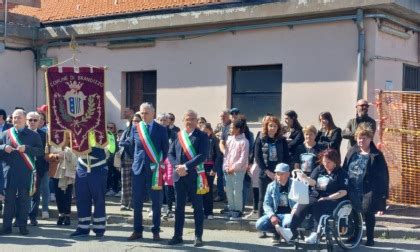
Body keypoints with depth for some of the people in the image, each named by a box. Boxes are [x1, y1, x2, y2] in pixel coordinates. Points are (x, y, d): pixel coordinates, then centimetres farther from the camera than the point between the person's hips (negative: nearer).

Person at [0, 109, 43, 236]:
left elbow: (40, 151, -1)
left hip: (26, 173, -1)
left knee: (24, 199, 3)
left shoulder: (33, 135, 5)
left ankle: (23, 226, 11)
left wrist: (26, 148, -15)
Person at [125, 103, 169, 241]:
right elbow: (131, 146, 14)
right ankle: (137, 230, 15)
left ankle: (156, 231, 13)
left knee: (156, 202, 3)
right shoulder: (135, 128, 6)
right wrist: (136, 160, 9)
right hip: (138, 168, 2)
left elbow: (166, 149, 4)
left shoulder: (161, 129, 0)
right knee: (137, 201, 5)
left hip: (154, 169, -2)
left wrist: (161, 163, -1)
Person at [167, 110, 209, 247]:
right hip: (179, 176, 4)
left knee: (197, 207, 4)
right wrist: (177, 166, -11)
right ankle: (177, 235, 18)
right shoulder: (177, 135, 8)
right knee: (179, 207, 9)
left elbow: (202, 155, -14)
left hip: (195, 176, -3)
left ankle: (198, 236, 13)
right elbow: (170, 154, 7)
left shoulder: (202, 136, -3)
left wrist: (186, 166, -20)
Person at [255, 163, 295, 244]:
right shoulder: (271, 186, 7)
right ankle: (277, 232, 7)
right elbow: (266, 204, 4)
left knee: (288, 223, -40)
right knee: (259, 225, -22)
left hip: (289, 214, -3)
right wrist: (272, 215, -13)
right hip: (275, 214, 3)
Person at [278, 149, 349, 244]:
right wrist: (305, 178, -21)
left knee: (318, 205, -35)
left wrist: (327, 198, -16)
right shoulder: (319, 169, 15)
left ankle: (315, 233, -37)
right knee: (303, 204, -26)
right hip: (316, 196, 4)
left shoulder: (341, 173, 2)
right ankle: (292, 230, -39)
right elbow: (313, 182, 2)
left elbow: (343, 192, -7)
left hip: (333, 199, -4)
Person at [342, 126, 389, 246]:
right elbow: (344, 169, 10)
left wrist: (383, 194, -10)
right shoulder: (352, 152, 8)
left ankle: (370, 238, 16)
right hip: (353, 191, 4)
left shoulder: (376, 155, -4)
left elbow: (383, 175, -6)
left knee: (368, 214, 1)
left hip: (369, 191, -4)